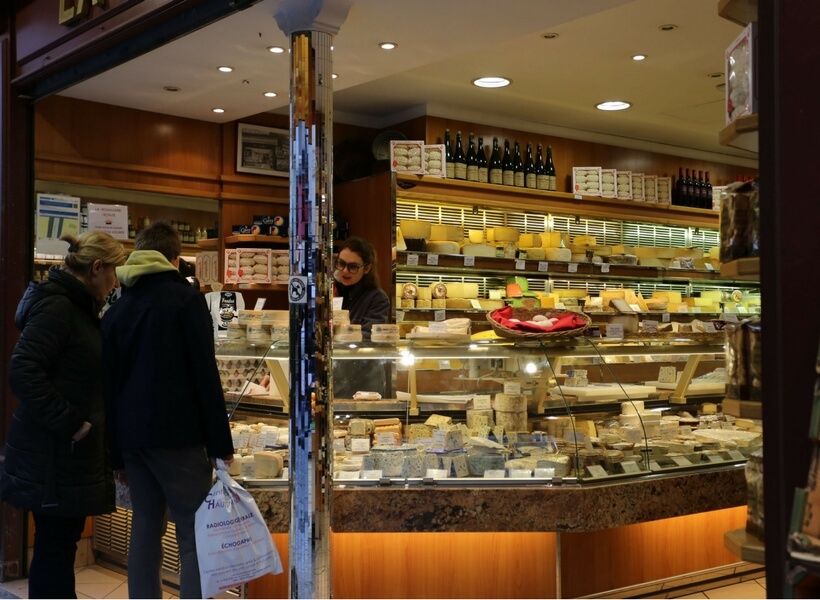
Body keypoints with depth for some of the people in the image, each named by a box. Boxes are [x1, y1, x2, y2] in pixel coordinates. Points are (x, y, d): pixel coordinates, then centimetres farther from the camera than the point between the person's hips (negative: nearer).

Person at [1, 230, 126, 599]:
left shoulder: (80, 307, 13)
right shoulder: (56, 307, -17)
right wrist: (71, 424, -23)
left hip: (70, 450, 9)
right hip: (53, 454, -9)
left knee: (61, 543, 16)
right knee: (54, 547, -1)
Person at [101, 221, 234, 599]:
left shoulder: (117, 308, 13)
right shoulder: (186, 299, -4)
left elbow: (108, 383, 14)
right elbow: (206, 374, -10)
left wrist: (118, 454, 17)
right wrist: (221, 444, -7)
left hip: (131, 434, 6)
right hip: (177, 433, -6)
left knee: (146, 526, 11)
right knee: (194, 532, -2)